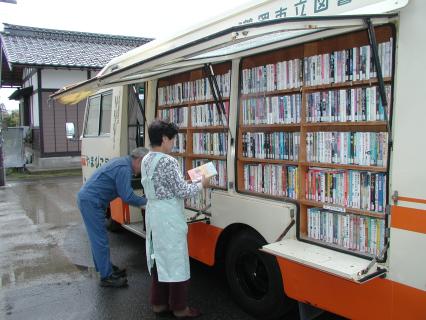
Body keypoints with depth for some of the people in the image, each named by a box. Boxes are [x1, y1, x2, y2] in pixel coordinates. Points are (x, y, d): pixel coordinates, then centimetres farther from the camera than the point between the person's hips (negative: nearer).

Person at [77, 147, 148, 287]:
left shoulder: (121, 162, 12)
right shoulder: (124, 168, -20)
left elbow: (123, 192, 17)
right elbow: (127, 196, -21)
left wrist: (141, 201, 10)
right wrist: (145, 201, -8)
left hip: (86, 198, 11)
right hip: (91, 202, -11)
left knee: (98, 237, 18)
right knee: (100, 239, -3)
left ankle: (106, 267, 31)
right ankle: (107, 277, 5)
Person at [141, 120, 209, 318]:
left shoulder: (146, 160, 9)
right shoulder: (168, 161, -19)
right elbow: (182, 191, -16)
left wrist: (187, 183, 14)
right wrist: (201, 185, 0)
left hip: (154, 213, 9)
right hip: (169, 217, -9)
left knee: (159, 259, 17)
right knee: (175, 260, 3)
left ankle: (159, 303, 27)